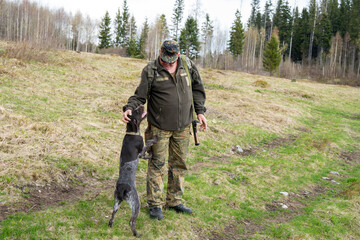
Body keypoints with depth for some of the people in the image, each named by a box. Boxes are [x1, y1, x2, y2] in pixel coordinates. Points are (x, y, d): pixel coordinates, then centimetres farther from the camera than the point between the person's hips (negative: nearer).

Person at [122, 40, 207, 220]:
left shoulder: (188, 66, 2)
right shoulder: (150, 70, -9)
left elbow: (197, 89, 13)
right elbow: (140, 95, -7)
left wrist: (200, 111, 6)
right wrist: (129, 108, -25)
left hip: (183, 126, 4)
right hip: (159, 127, -4)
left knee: (179, 164, 12)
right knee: (157, 164, 0)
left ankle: (174, 201, 25)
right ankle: (155, 204, 11)